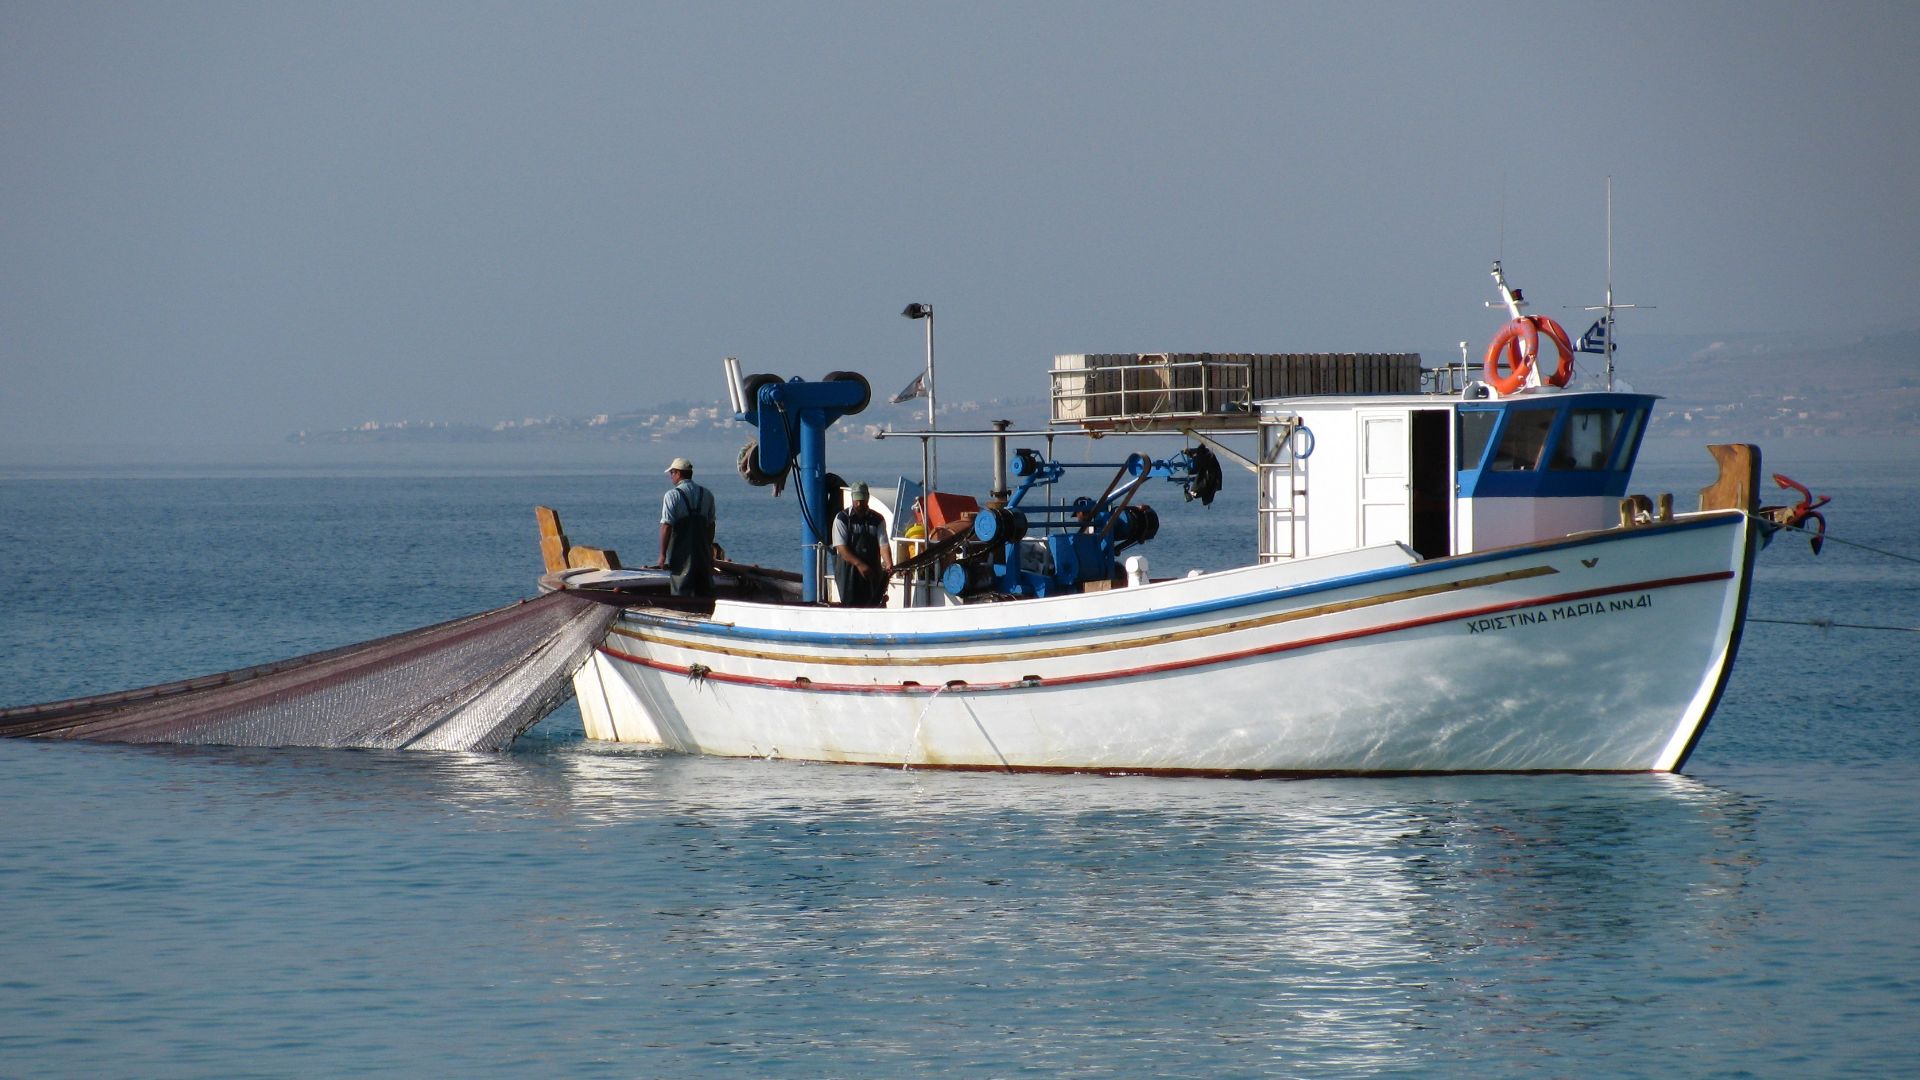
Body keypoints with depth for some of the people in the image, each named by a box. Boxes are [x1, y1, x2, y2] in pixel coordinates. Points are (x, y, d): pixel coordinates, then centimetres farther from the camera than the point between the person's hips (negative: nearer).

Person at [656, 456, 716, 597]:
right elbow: (711, 525, 13)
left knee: (682, 594, -3)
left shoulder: (672, 495, -9)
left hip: (681, 555, -5)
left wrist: (662, 555, -10)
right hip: (703, 555, 5)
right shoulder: (706, 494, 8)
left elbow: (667, 526, -14)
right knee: (705, 594, 9)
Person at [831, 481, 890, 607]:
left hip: (873, 572, 2)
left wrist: (888, 563, -22)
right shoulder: (842, 518, 1)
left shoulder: (878, 520, 8)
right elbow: (841, 547, -7)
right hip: (848, 571, -2)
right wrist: (859, 564, -20)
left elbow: (883, 544, -1)